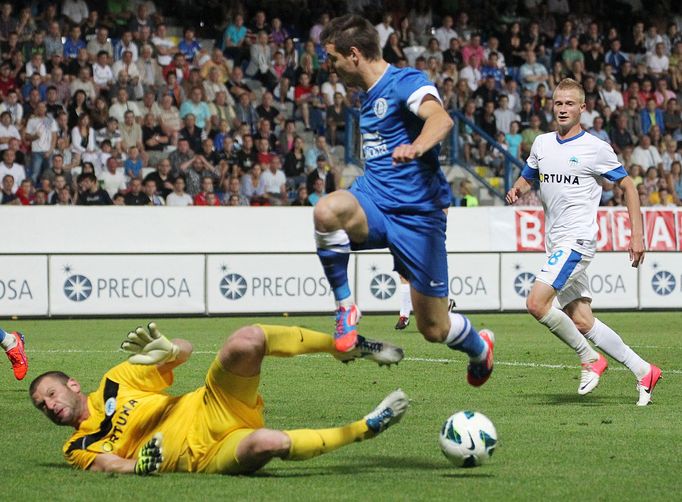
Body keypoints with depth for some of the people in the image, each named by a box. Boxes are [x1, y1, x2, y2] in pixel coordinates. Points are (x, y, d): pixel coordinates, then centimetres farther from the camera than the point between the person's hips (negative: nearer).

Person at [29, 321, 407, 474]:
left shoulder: (116, 382, 15)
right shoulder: (79, 449, 11)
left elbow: (185, 350, 11)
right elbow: (118, 467, -6)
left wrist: (166, 350, -13)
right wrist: (141, 463, -30)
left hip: (213, 409, 2)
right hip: (209, 457, -2)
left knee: (245, 341, -26)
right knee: (266, 443, -38)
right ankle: (362, 429, -17)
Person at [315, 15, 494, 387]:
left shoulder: (406, 82, -10)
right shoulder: (371, 96, 16)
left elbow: (441, 119, -32)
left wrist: (416, 147, -52)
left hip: (417, 213, -6)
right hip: (374, 202, 6)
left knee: (434, 328, 1)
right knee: (327, 210, -32)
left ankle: (479, 346, 36)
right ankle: (345, 307, -18)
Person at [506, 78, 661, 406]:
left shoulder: (596, 148, -5)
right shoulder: (542, 144, 11)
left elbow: (627, 186, 2)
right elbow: (527, 177, 25)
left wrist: (637, 235, -4)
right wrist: (516, 190, 1)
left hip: (577, 240, -7)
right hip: (556, 243, 7)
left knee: (536, 303, -21)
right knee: (581, 321, 6)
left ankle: (590, 359, -5)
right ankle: (643, 371, 14)